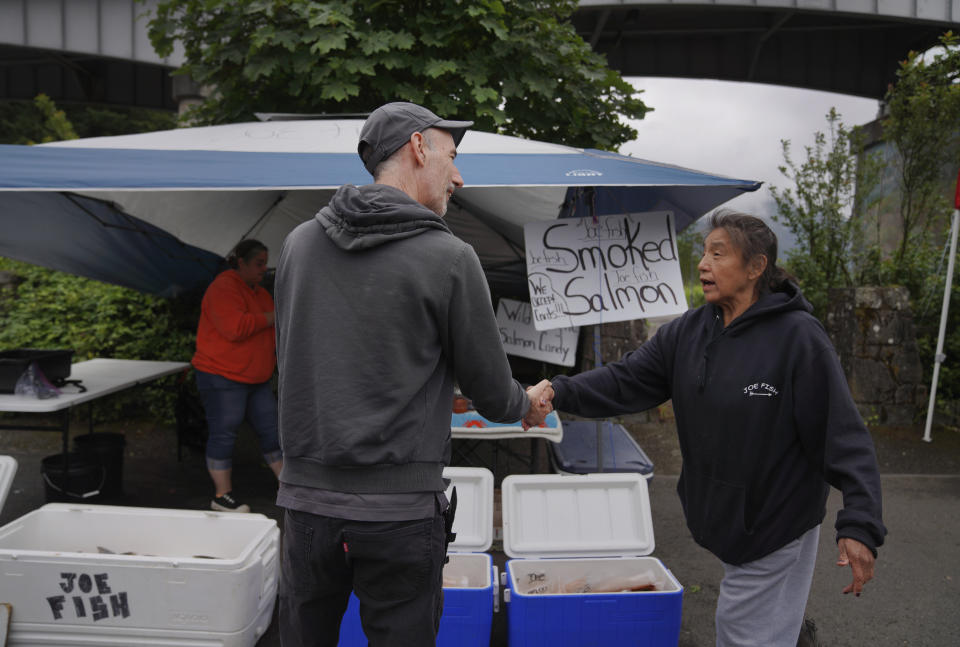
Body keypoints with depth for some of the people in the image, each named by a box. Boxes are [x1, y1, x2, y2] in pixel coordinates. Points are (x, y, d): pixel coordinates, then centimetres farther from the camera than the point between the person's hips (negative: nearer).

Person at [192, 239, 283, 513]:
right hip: (222, 377, -9)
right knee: (223, 433, 0)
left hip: (257, 378, 9)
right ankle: (222, 495, 10)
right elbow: (235, 328, -28)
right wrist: (270, 318, -18)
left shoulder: (260, 292, 14)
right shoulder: (223, 288, -14)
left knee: (270, 428, 10)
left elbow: (267, 333, 26)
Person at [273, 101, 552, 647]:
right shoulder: (450, 258, -11)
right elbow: (492, 395, -3)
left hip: (307, 498, 5)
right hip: (400, 509, -4)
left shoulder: (300, 242, 3)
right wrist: (531, 404, 21)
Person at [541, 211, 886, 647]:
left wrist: (859, 526, -22)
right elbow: (625, 381, -5)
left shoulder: (798, 337, -19)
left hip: (778, 524, -6)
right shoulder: (686, 333, -1)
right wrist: (560, 392, -20)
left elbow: (843, 437, -19)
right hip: (723, 516, 6)